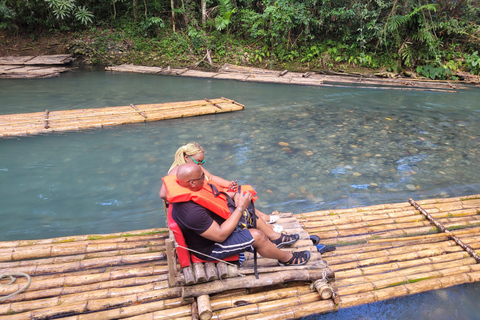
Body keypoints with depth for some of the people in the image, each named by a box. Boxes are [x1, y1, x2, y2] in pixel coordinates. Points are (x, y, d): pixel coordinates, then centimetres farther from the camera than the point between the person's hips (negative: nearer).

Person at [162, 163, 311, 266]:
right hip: (210, 248, -10)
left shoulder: (188, 187, -11)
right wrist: (240, 208, -28)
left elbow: (214, 193, 8)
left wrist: (233, 195, -9)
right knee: (257, 236, -14)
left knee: (248, 210, 13)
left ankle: (275, 237, 28)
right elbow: (221, 235, -33)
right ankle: (287, 258, 14)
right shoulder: (192, 212, -40)